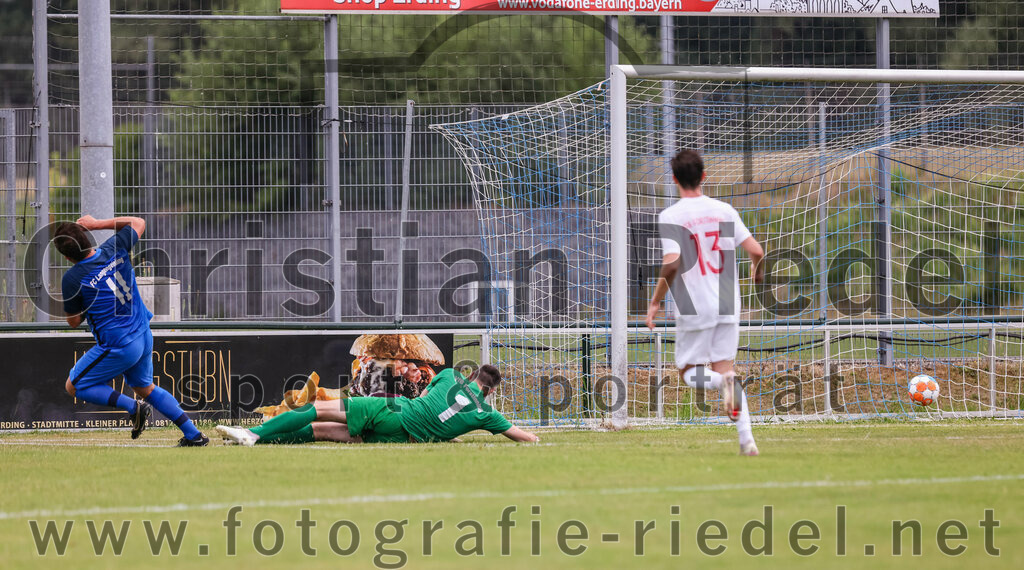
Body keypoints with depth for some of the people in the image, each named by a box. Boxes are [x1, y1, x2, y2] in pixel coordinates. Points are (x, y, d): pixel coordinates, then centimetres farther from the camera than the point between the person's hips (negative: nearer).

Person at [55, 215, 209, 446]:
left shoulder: (72, 279, -19)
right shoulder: (114, 249, -6)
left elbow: (74, 321, -5)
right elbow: (138, 223, 16)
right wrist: (97, 223, 13)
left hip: (118, 347, -7)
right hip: (144, 336, 7)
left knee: (73, 386, 9)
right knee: (145, 387, 28)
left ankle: (132, 407, -5)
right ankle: (193, 434, 23)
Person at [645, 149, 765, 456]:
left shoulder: (669, 216, -9)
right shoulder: (724, 210, 3)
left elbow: (671, 263, -20)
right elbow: (756, 251, -1)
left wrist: (655, 302, -7)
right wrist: (758, 272, 22)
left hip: (694, 308, -4)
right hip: (727, 305, 4)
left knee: (688, 372, 11)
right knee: (724, 366, 12)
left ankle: (724, 382, -23)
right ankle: (746, 438, -4)